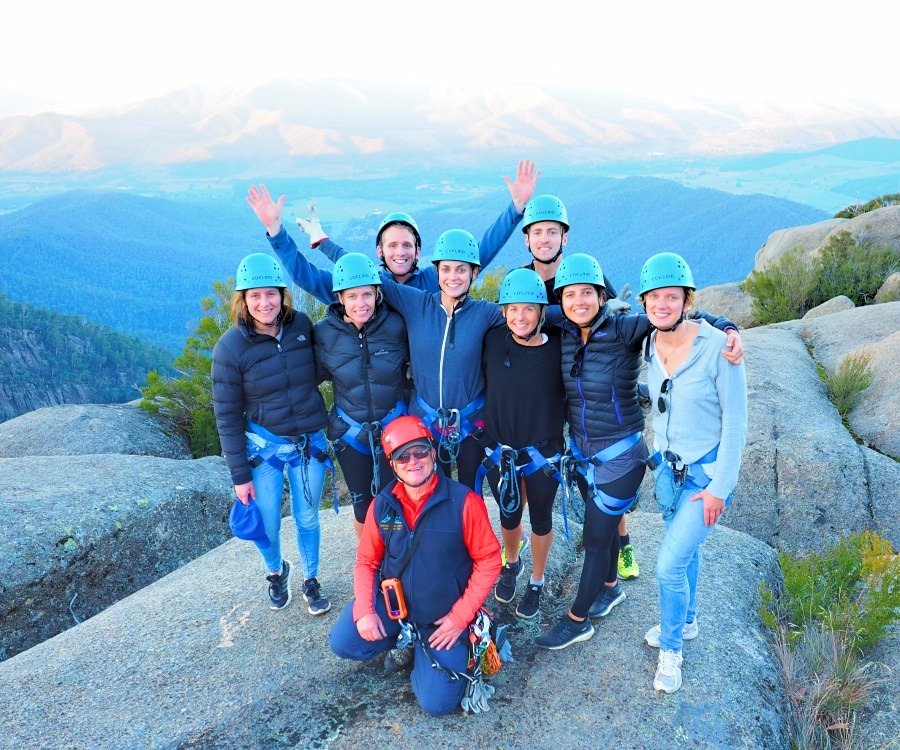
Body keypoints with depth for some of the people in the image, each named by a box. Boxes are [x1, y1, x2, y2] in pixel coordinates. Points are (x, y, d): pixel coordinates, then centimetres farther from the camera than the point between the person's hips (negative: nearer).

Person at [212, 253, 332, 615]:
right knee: (267, 526, 8)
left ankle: (311, 580, 40)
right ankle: (277, 572, 41)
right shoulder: (230, 347, -15)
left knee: (307, 519, 15)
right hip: (264, 446, -2)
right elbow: (227, 416, -9)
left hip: (310, 441, 2)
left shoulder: (302, 325, -9)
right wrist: (239, 474, -7)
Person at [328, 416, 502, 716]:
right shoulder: (382, 505, -7)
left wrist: (460, 617, -15)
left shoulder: (464, 502, -19)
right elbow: (367, 562, 4)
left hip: (445, 616, -3)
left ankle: (424, 645, 23)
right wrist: (364, 611, -11)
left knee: (437, 703, -8)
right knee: (343, 643, -16)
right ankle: (403, 637, 13)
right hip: (393, 601, 3)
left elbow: (488, 561, -12)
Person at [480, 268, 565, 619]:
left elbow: (569, 396, -5)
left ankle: (536, 581, 42)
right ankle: (511, 564, 52)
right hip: (498, 449, 2)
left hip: (543, 451, -2)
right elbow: (481, 384, 2)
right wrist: (483, 425, 4)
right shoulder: (493, 340, -12)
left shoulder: (557, 348, -17)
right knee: (508, 515, 23)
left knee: (540, 518, 18)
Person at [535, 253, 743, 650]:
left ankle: (577, 620, 24)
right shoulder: (564, 335, -5)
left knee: (597, 536, 6)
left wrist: (727, 328, -36)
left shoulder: (624, 329, -20)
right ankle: (610, 586, 49)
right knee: (602, 524, 23)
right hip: (581, 451, 5)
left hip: (620, 455, -5)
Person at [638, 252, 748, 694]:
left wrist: (719, 487, -15)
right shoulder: (650, 345, -6)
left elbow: (735, 423, -16)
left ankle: (670, 649, 20)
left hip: (708, 473, -5)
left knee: (669, 564, -5)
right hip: (668, 468, 5)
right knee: (685, 550, 23)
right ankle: (686, 622, 47)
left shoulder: (718, 346, -22)